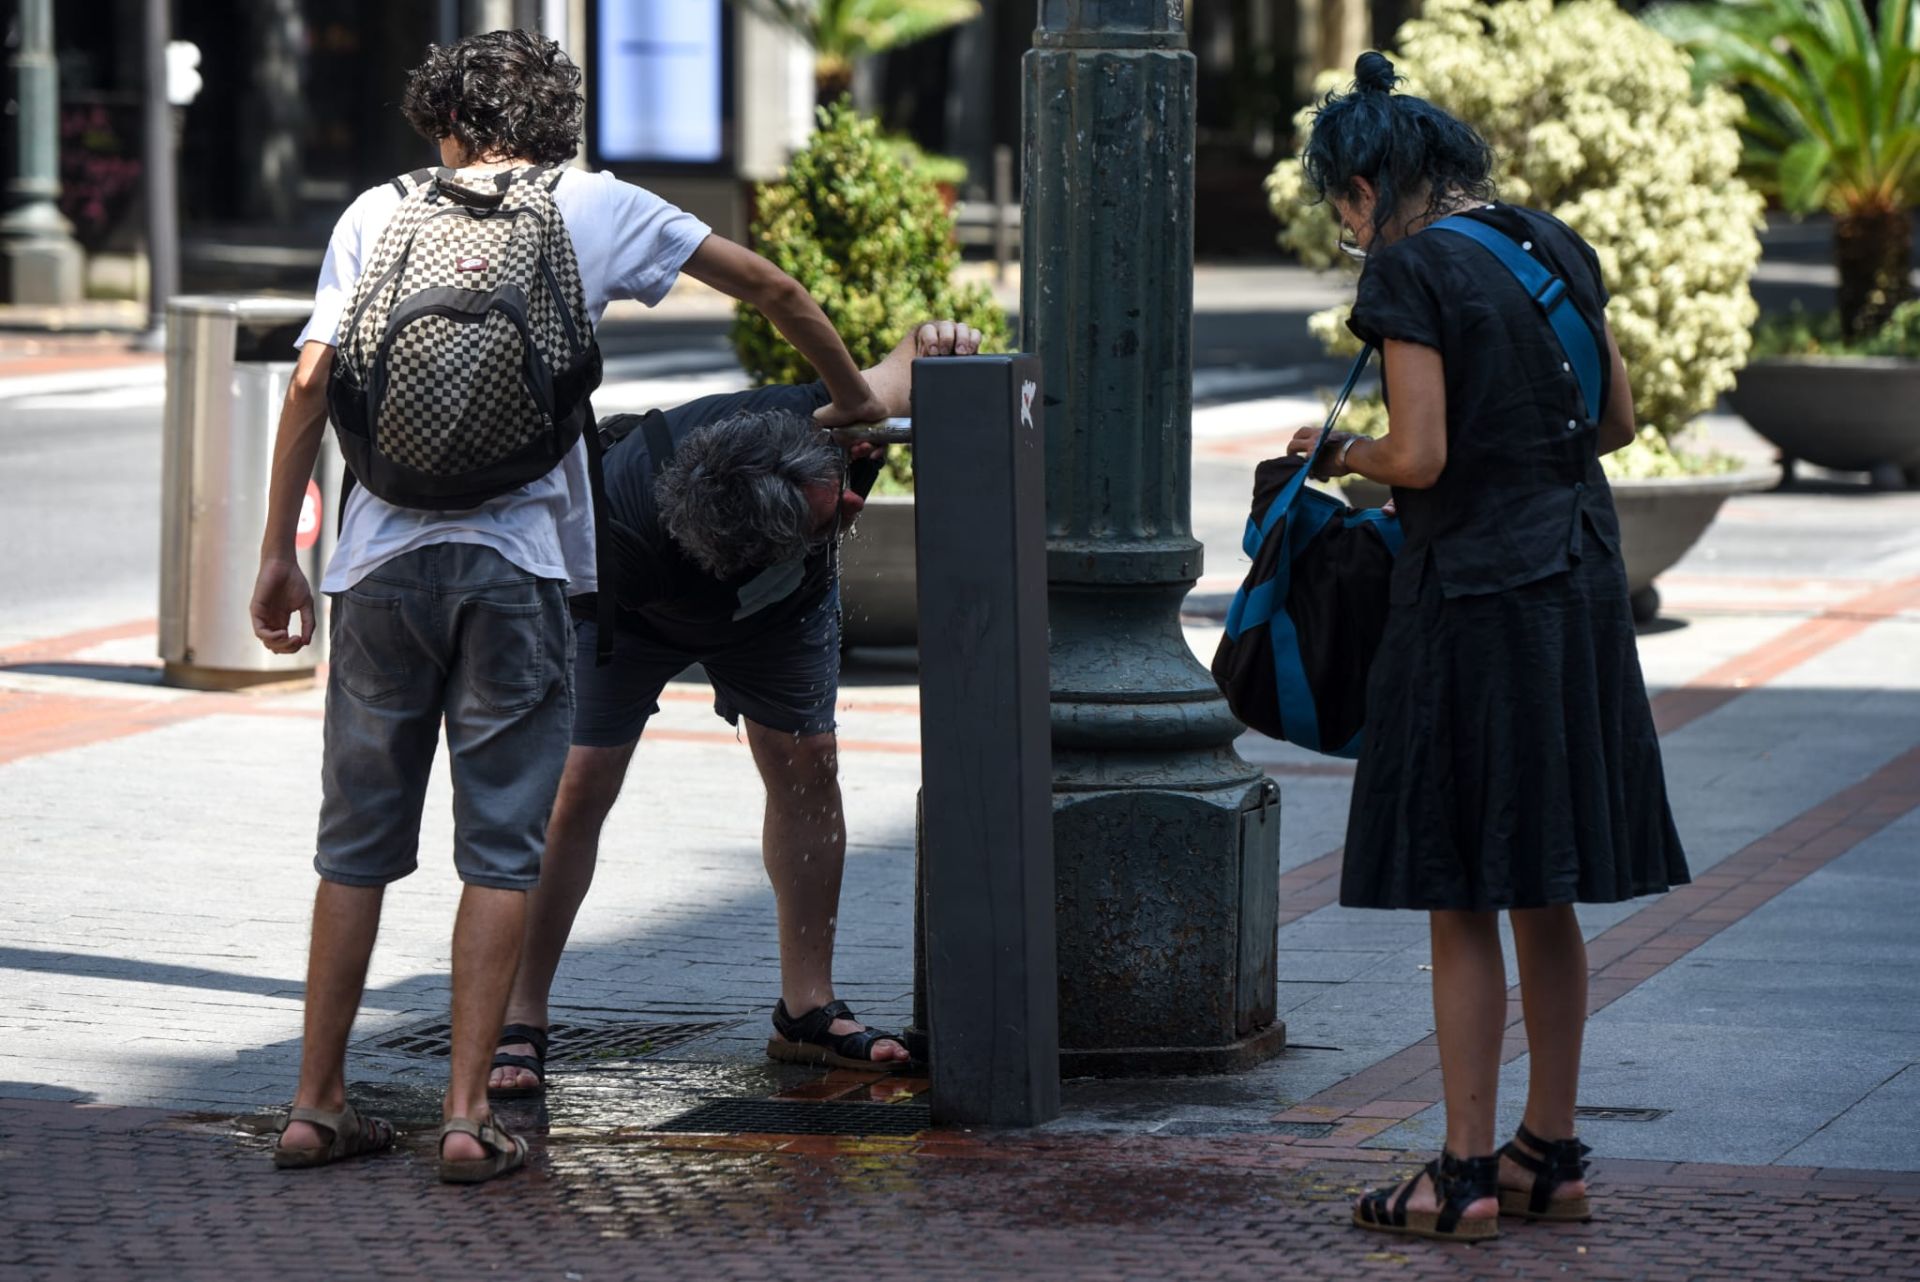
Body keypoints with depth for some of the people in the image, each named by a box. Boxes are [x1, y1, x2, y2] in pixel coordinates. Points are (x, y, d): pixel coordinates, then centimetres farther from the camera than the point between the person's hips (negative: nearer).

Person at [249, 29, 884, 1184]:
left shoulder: (381, 213, 10)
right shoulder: (594, 208, 11)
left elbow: (311, 383, 3)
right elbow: (767, 285, 17)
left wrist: (278, 551, 7)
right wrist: (850, 392, 33)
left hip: (385, 557, 1)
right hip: (519, 565, -1)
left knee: (358, 840, 11)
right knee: (502, 849, 4)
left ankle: (318, 1103, 13)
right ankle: (469, 1115, 0)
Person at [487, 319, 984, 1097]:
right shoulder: (628, 526, -49)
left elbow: (904, 368, -19)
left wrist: (936, 347, -38)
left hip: (782, 600, 4)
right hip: (630, 598, -4)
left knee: (807, 768, -2)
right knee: (578, 785, -13)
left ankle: (807, 1010, 7)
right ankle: (519, 1023, -6)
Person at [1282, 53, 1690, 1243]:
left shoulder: (1408, 267, -12)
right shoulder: (1556, 243, 9)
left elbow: (1421, 456, -17)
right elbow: (1618, 421, 13)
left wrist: (1336, 450, 1)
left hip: (1473, 589, -7)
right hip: (1580, 581, 7)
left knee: (1460, 899, -1)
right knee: (1546, 894, 14)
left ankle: (1467, 1173, 2)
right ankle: (1553, 1153, 19)